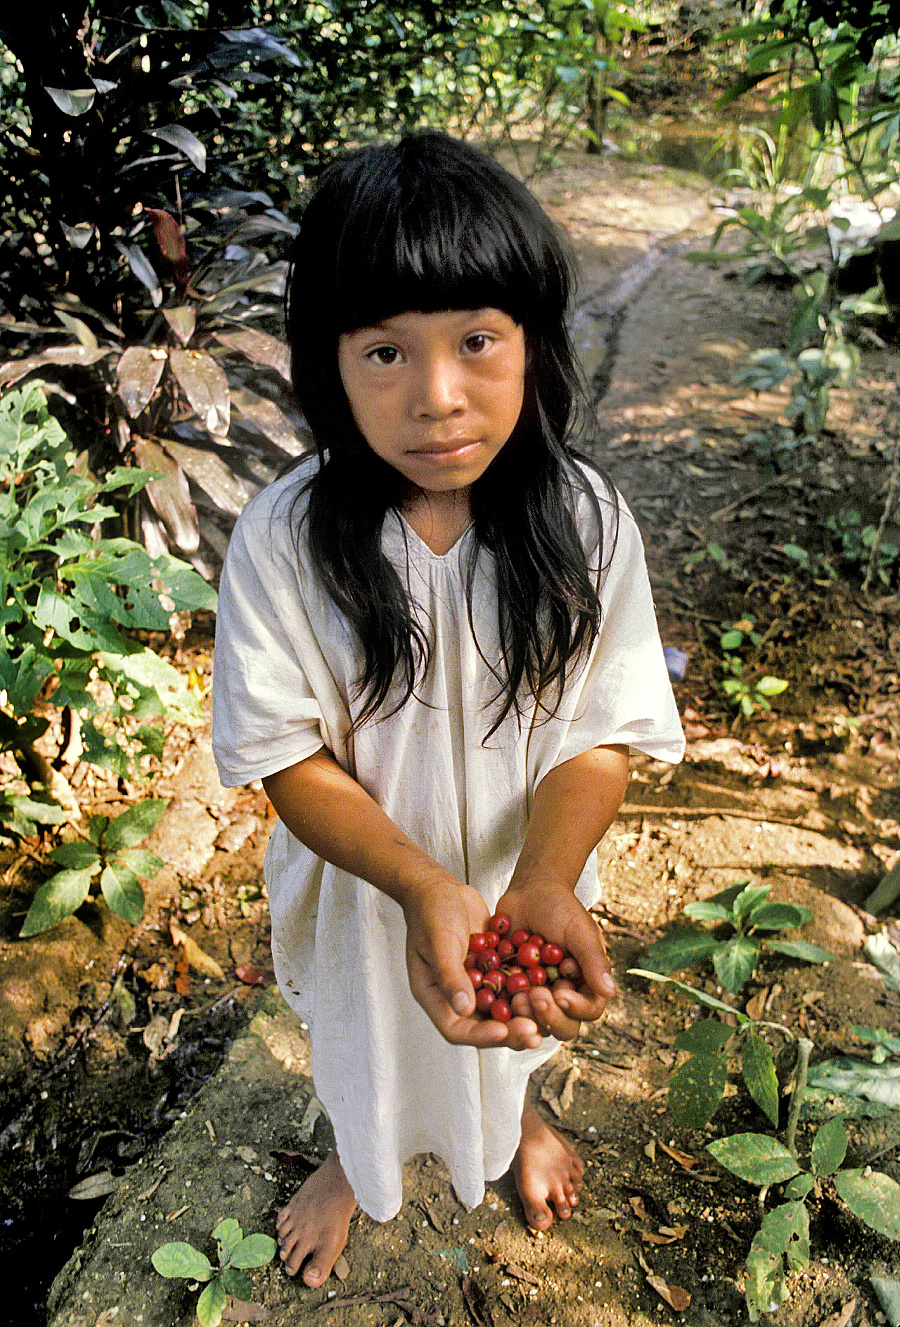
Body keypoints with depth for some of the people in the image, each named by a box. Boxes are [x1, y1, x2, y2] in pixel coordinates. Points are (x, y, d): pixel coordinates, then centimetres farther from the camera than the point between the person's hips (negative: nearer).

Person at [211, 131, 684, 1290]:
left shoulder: (581, 520, -22)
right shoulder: (282, 540, -26)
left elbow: (599, 735, -19)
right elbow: (290, 757, -22)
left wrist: (543, 886, -37)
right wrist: (425, 888, -38)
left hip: (526, 872, 1)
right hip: (363, 883, 0)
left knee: (512, 1027, 32)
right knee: (364, 1034, 30)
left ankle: (517, 1118, 70)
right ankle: (358, 1157, 67)